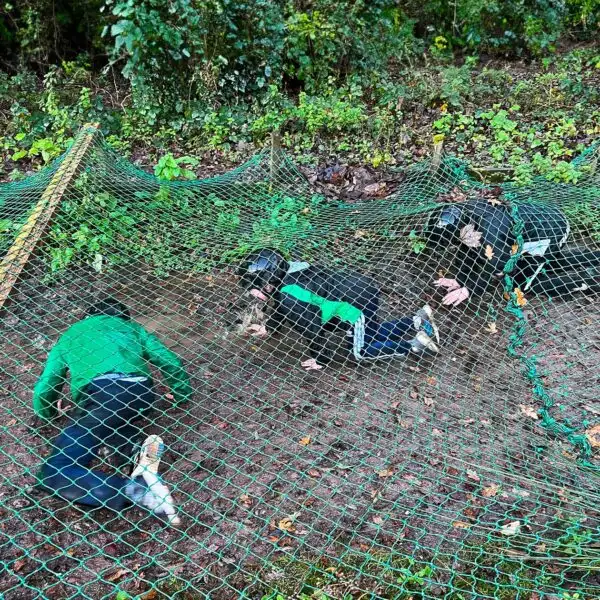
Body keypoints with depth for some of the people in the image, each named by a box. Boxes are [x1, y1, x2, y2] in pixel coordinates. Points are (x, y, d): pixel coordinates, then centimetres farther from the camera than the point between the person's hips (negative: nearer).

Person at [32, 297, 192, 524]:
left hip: (100, 396, -3)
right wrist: (182, 393, 43)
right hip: (140, 393, 4)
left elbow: (44, 387, 30)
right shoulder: (130, 327, 34)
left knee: (53, 474, -6)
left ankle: (136, 490, -26)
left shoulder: (69, 336, 33)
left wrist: (47, 411, 52)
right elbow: (170, 362, 25)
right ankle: (138, 451, -3)